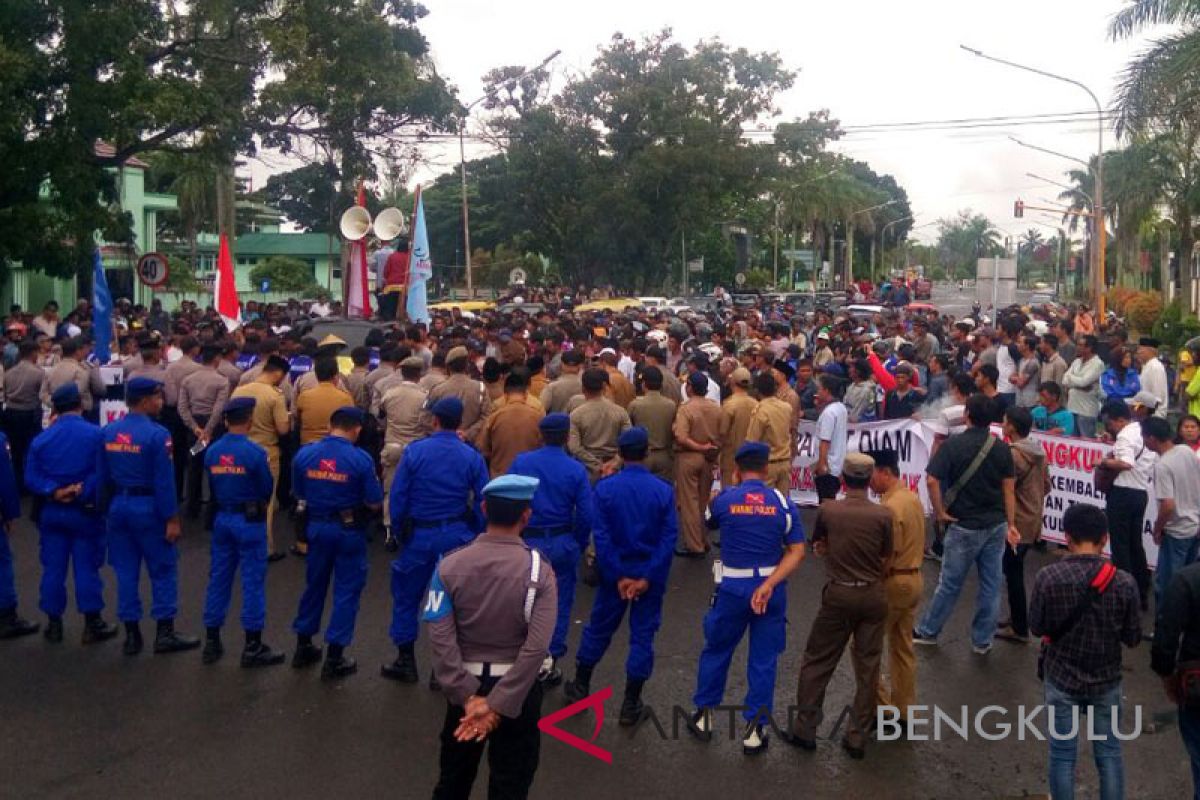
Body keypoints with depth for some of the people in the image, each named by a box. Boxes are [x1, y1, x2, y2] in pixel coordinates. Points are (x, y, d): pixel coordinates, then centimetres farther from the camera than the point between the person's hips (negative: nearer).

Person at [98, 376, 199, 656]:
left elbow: (102, 476, 8)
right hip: (148, 507, -6)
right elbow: (164, 481, -17)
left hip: (118, 506, 6)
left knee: (126, 571, 11)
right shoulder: (156, 434, -16)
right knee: (163, 570, 5)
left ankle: (131, 634, 16)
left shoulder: (108, 432, 4)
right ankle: (165, 633, 8)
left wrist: (109, 507, 16)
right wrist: (172, 519, -13)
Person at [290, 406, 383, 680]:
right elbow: (375, 503, -12)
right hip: (349, 530, -4)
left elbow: (299, 494, 6)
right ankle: (334, 658, 10)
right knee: (346, 591, 7)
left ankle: (304, 646, 31)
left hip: (317, 526, 4)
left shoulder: (304, 454, -5)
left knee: (314, 585, 20)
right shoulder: (360, 459, -17)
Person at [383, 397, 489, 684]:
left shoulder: (414, 451, -8)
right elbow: (482, 503, -5)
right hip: (457, 536, 1)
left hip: (420, 534, -1)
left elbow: (397, 496, -7)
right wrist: (475, 536, 8)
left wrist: (399, 531, 7)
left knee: (407, 596, 15)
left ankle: (405, 661, 24)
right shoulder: (472, 457, -6)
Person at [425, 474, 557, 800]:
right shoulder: (539, 571, -15)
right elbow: (535, 648, -22)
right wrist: (498, 704, -20)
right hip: (517, 690, -2)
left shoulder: (450, 566, -10)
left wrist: (468, 696, -14)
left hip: (466, 686, 2)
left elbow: (441, 639, -16)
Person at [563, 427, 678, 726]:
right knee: (642, 636, 8)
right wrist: (649, 577, -11)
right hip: (650, 575, -1)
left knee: (599, 628, 17)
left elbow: (601, 536, -12)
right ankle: (631, 704, 14)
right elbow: (669, 538, -12)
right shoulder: (664, 490, -9)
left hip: (615, 573, 1)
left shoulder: (605, 488, -10)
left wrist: (617, 576, -9)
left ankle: (580, 686, 32)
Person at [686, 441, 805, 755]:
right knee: (763, 660, 11)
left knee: (716, 651, 18)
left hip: (732, 588, 0)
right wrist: (768, 585, -16)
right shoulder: (784, 503, -4)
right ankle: (754, 730, 16)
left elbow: (709, 522, 16)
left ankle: (704, 715, 29)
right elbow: (797, 552, -10)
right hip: (771, 589, 1)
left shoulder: (724, 499, -7)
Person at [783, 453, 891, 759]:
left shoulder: (827, 510, -10)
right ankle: (857, 737, 17)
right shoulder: (883, 515, -10)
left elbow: (818, 547, 6)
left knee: (817, 662, 11)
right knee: (868, 667, 11)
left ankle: (804, 729, 17)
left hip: (838, 594, -1)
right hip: (873, 596, 1)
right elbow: (885, 562, -1)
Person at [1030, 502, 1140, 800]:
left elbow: (1036, 627, -7)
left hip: (1061, 678, -1)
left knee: (1063, 755, 11)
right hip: (1106, 681, 1)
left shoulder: (1048, 577, -18)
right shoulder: (1123, 582, -15)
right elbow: (1132, 638, -5)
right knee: (1109, 755, 16)